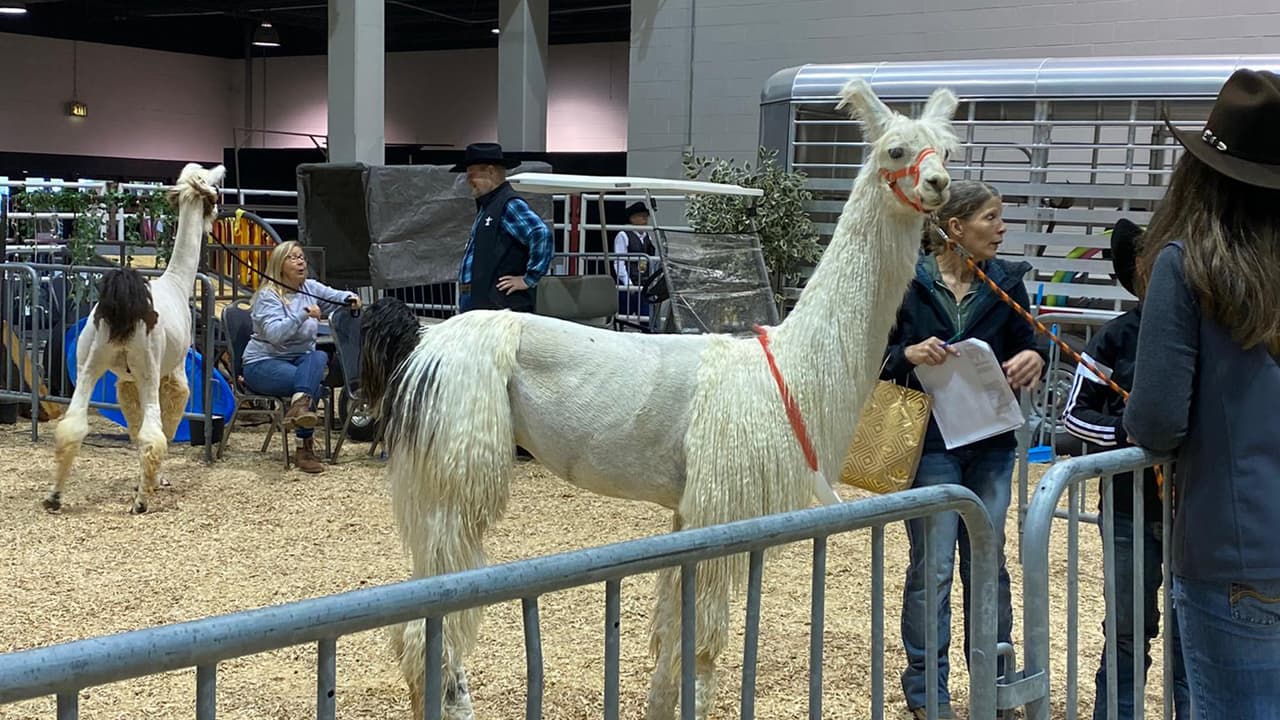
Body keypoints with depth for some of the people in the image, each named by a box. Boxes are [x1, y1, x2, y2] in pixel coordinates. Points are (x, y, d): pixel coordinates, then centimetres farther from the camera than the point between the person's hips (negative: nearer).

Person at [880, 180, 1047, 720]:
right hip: (930, 440, -3)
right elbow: (875, 357, -2)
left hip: (992, 442, 4)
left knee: (988, 561, 12)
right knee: (932, 565, -1)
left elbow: (1027, 341, 7)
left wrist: (1033, 357, -15)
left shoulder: (1006, 281, 4)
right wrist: (909, 354, -22)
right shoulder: (906, 282, -5)